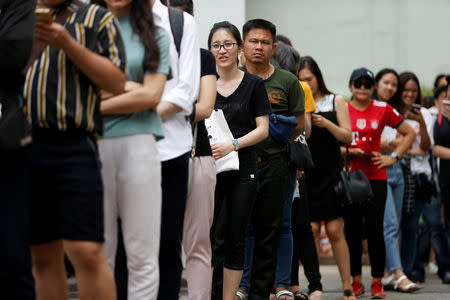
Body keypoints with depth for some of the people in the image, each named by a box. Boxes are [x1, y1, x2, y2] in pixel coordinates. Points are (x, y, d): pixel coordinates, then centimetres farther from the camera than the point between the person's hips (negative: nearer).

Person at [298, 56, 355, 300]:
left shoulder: (335, 101, 7)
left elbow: (347, 137, 2)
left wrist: (326, 123, -13)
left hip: (330, 174, -1)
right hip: (305, 175, 1)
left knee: (335, 231, -3)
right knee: (310, 230, -3)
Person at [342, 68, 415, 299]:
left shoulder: (383, 109, 4)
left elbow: (409, 134, 11)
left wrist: (393, 157, 0)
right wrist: (348, 151, -10)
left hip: (375, 177, -1)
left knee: (374, 228, -7)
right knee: (352, 229, 4)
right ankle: (356, 281, 14)